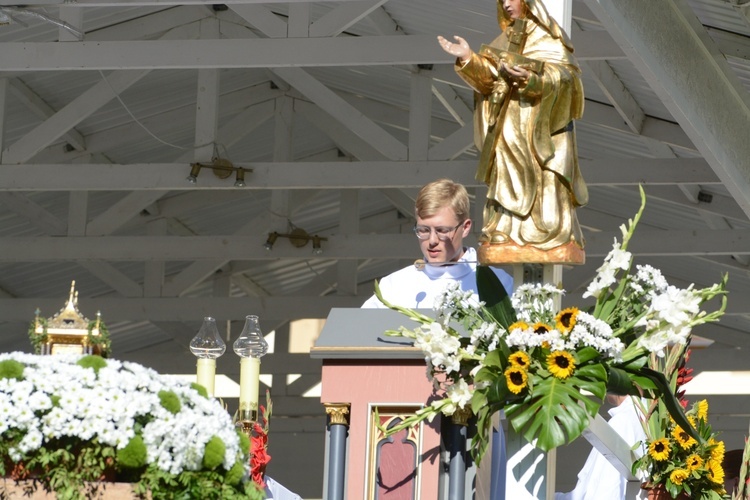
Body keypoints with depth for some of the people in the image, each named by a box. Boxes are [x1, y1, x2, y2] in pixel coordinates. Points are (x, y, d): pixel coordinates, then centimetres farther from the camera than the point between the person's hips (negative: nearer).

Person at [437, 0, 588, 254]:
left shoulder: (550, 39, -3)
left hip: (541, 128, -6)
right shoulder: (505, 42, 15)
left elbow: (563, 76, -14)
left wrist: (530, 79, -30)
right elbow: (490, 78, 7)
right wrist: (469, 59, -9)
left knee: (544, 183, -9)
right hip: (510, 127, 6)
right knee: (508, 179, 3)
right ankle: (507, 232, 4)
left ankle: (554, 234, -8)